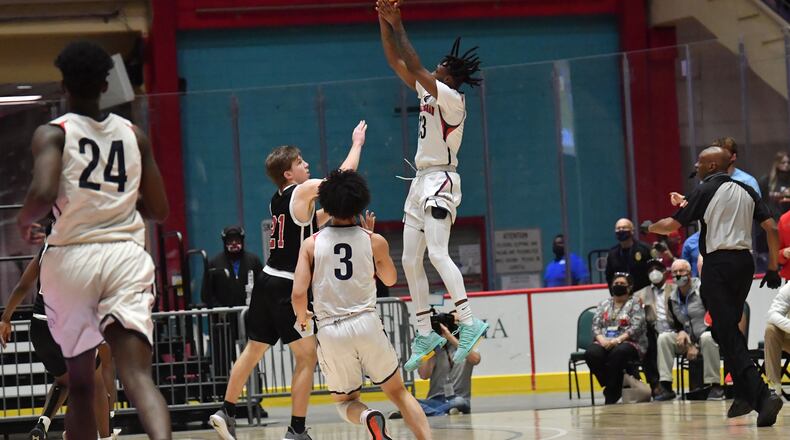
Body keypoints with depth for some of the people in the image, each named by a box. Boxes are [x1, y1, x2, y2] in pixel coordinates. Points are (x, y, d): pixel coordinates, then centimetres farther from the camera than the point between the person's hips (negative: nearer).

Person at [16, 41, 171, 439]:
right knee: (137, 375, -12)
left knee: (80, 382, 15)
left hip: (71, 257, -1)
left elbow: (44, 193, -17)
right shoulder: (133, 135, 12)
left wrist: (25, 221, 4)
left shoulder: (52, 134, 0)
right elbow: (158, 210, 13)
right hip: (126, 256, 1)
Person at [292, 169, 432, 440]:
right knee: (398, 392, 15)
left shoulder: (311, 244, 0)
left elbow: (298, 293, -7)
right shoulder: (374, 242, 2)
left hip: (330, 332, 0)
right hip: (367, 325, 0)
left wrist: (302, 317, 15)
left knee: (344, 400, 19)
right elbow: (390, 279, 20)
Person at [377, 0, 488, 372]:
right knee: (410, 261, 8)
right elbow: (396, 62, 17)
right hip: (422, 182, 10)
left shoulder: (452, 97, -11)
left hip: (441, 181, -10)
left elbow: (414, 67, -20)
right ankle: (425, 334, 12)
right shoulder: (428, 92, 13)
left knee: (437, 253, -23)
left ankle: (469, 322, -29)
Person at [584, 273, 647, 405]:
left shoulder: (635, 303, 7)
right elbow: (595, 325, 10)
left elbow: (636, 328, -6)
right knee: (591, 353, -31)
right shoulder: (604, 304, 20)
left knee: (618, 352, -40)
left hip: (628, 343, -4)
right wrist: (602, 340, -12)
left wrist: (617, 340, -19)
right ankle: (616, 387, -17)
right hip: (605, 343, 4)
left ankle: (611, 394, -26)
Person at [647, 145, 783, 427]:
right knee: (730, 328, 21)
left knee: (728, 335, -8)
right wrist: (773, 268, 13)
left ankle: (762, 395, -22)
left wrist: (650, 227, 17)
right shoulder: (746, 192, 12)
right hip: (745, 261, 6)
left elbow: (672, 225, -4)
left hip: (718, 263, -6)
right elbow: (771, 228, 8)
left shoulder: (706, 191, -5)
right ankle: (744, 394, 16)